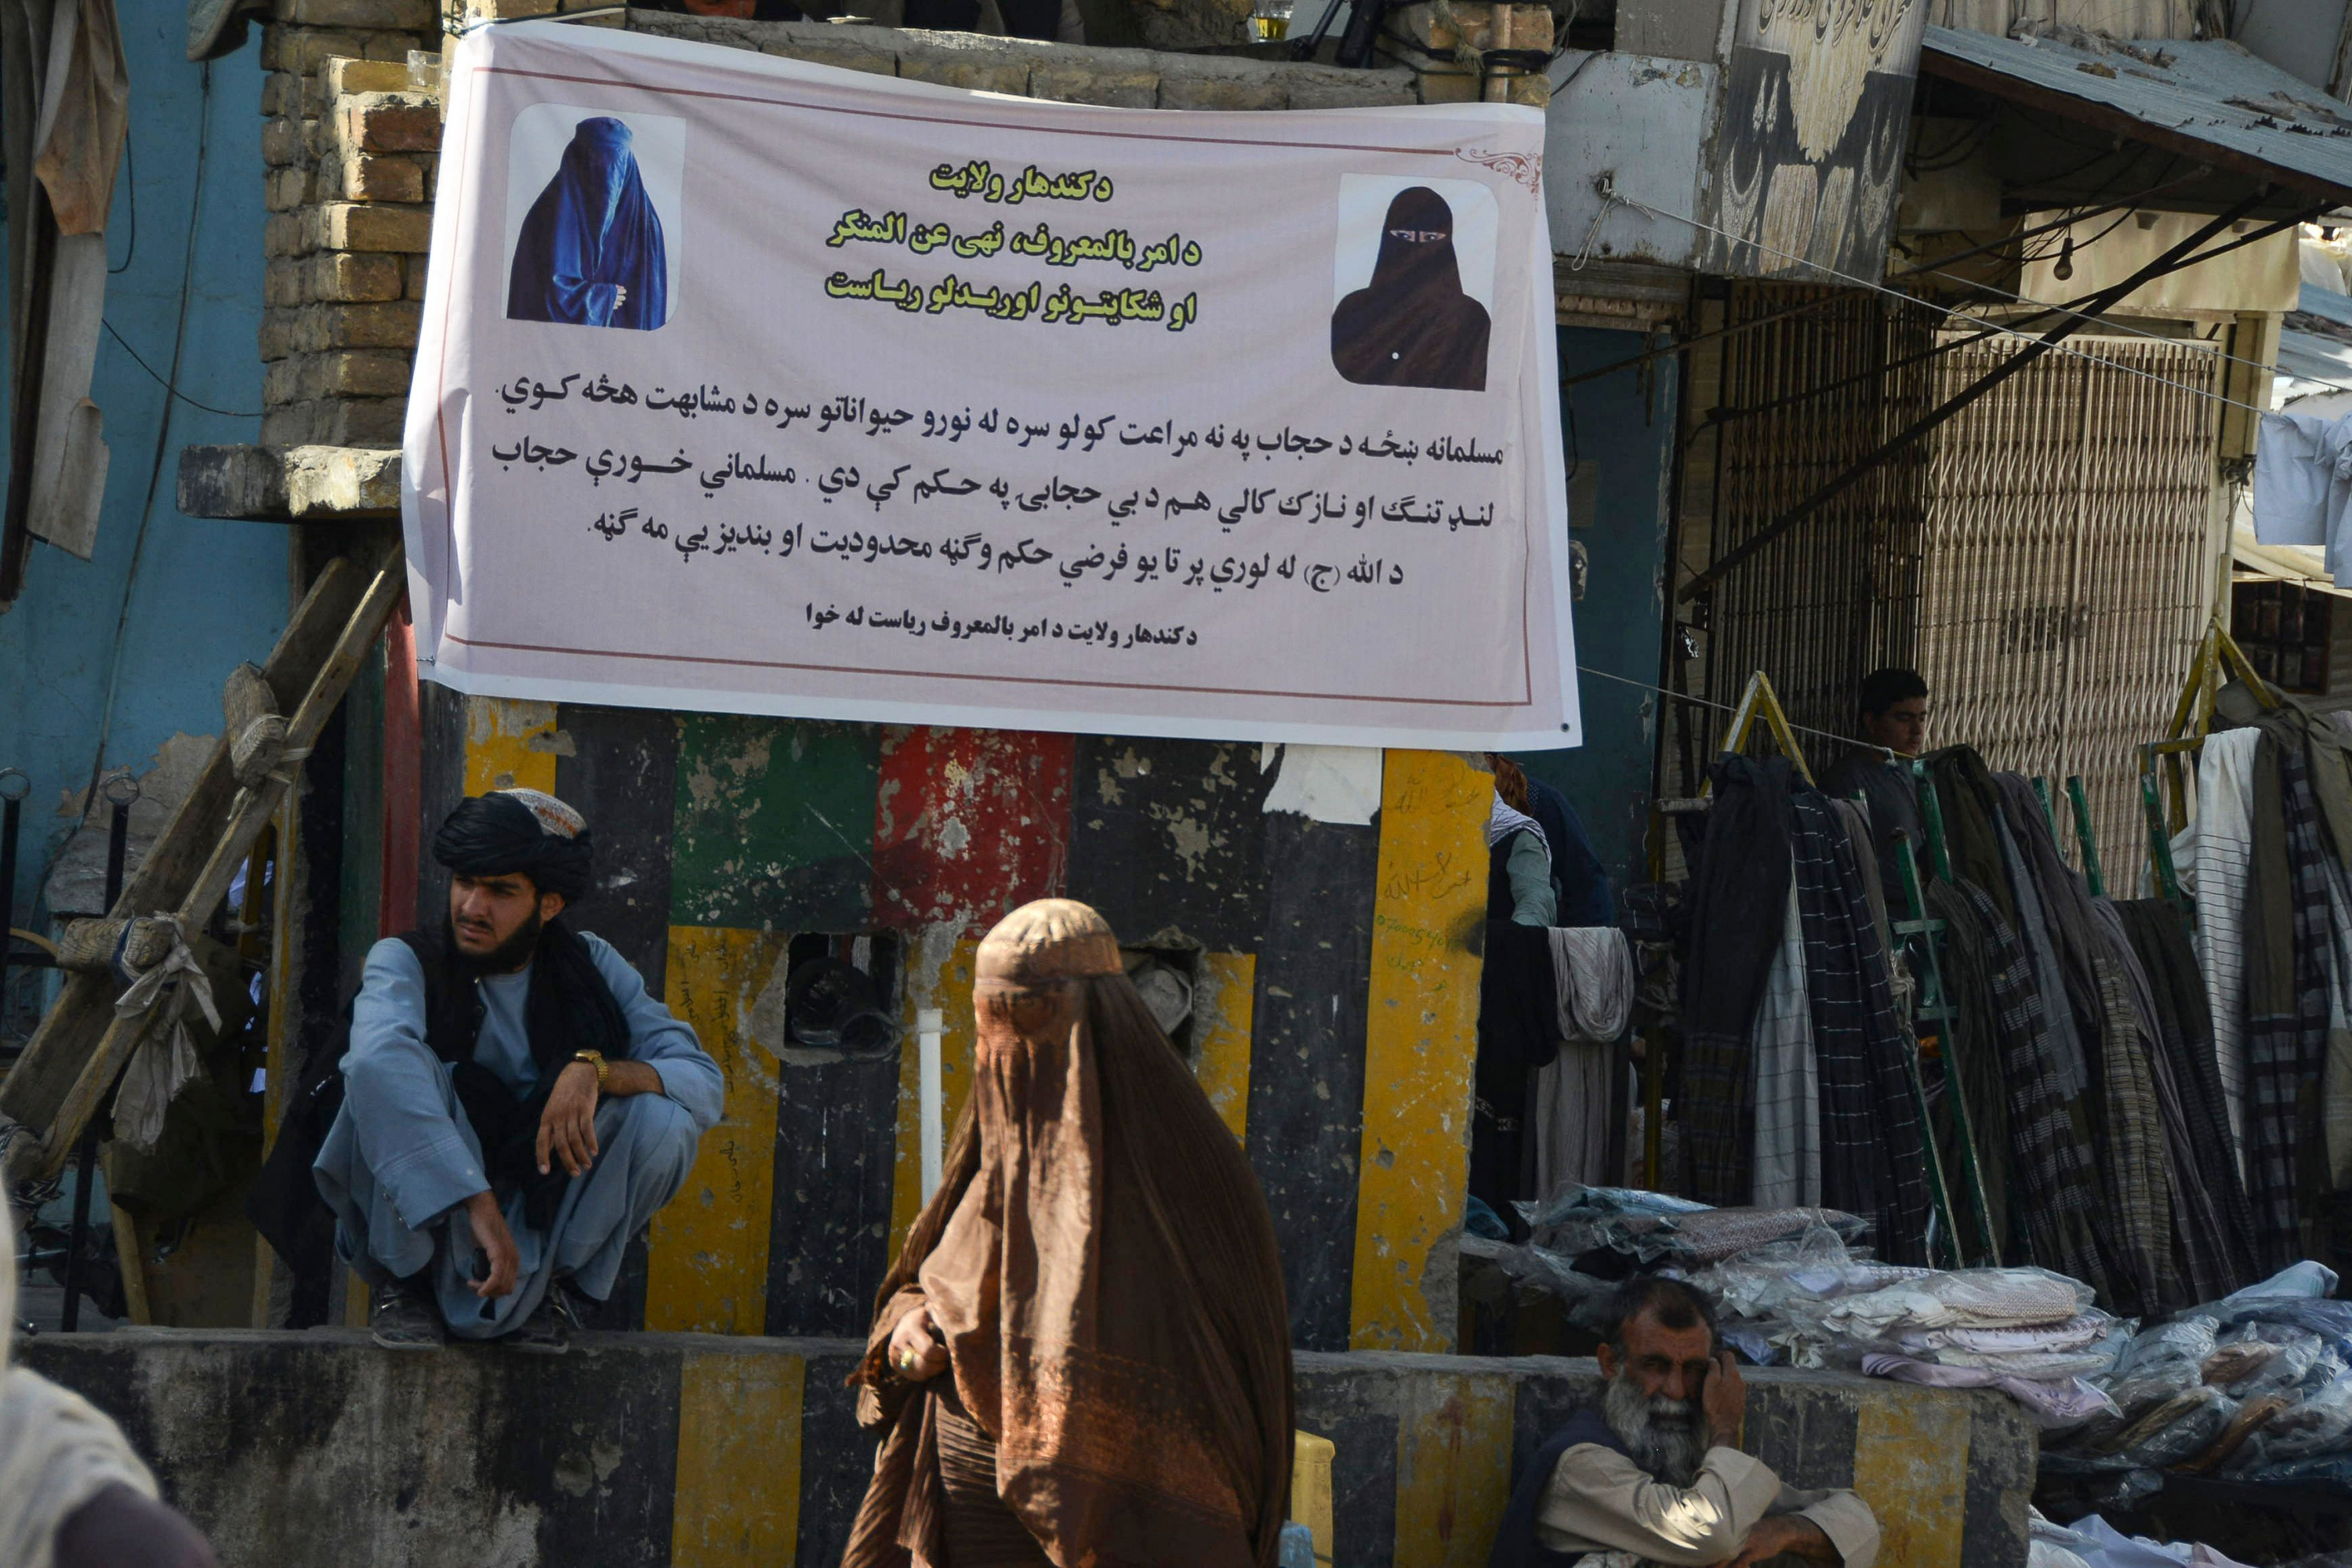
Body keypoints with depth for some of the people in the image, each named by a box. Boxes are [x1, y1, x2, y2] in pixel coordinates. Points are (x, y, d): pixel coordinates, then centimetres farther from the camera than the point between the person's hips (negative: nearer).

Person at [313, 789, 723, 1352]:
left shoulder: (591, 966, -1)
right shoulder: (406, 962, -12)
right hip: (424, 1217, -2)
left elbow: (707, 1083, -10)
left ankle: (562, 1280, 1)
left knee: (663, 1121, -23)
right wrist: (479, 1205, -46)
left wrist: (595, 1069, -31)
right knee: (395, 1076, -29)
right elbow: (377, 1057, -36)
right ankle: (405, 1281, -8)